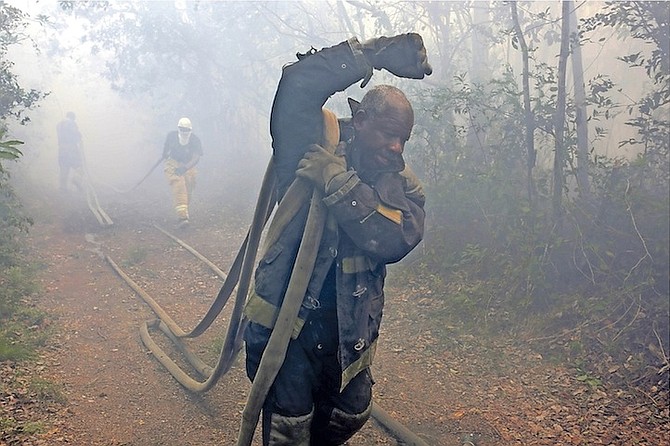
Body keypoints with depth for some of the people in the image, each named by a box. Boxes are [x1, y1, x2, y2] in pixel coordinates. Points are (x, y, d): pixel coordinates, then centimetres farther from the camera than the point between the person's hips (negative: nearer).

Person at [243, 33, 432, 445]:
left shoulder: (404, 185, -1)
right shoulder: (314, 149, -9)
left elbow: (396, 239, -20)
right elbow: (299, 84, -24)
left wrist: (339, 184, -29)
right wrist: (379, 53, -22)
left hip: (347, 327, 4)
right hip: (285, 315, -4)